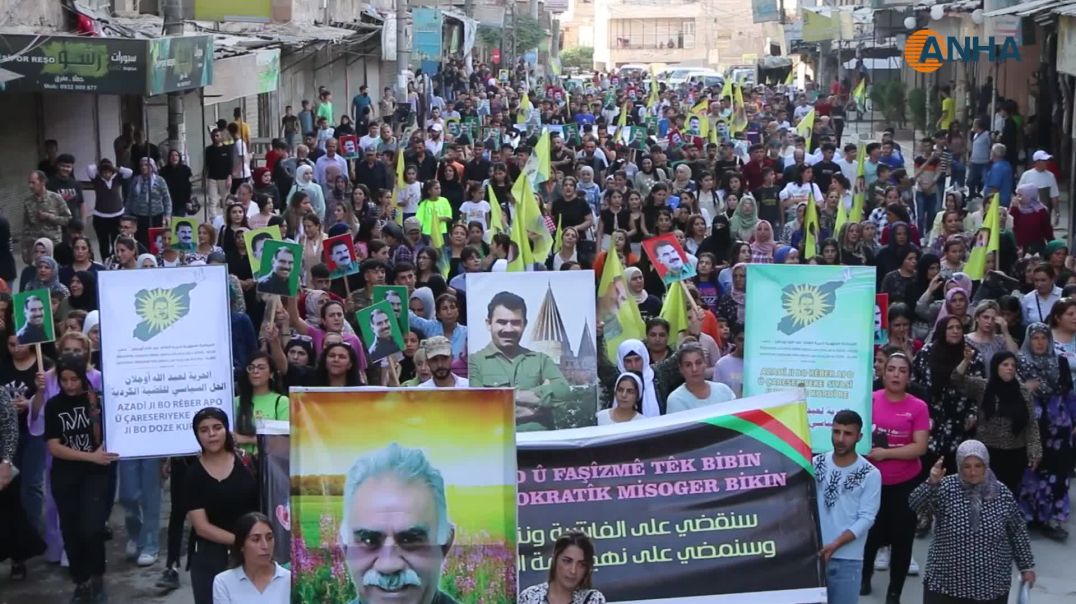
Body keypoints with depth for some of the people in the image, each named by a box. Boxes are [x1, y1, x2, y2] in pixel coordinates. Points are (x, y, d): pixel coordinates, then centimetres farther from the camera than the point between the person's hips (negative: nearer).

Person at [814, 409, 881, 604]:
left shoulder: (870, 474, -6)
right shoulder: (816, 464, 3)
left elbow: (866, 519, -9)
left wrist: (835, 545, -19)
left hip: (847, 560, -3)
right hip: (812, 553, 3)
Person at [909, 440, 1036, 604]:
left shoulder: (1002, 493, -4)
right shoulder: (946, 488, -10)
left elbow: (1018, 533, 6)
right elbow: (915, 504, -26)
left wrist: (1027, 566, 10)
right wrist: (932, 483, -42)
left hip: (991, 585, 1)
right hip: (945, 582, -1)